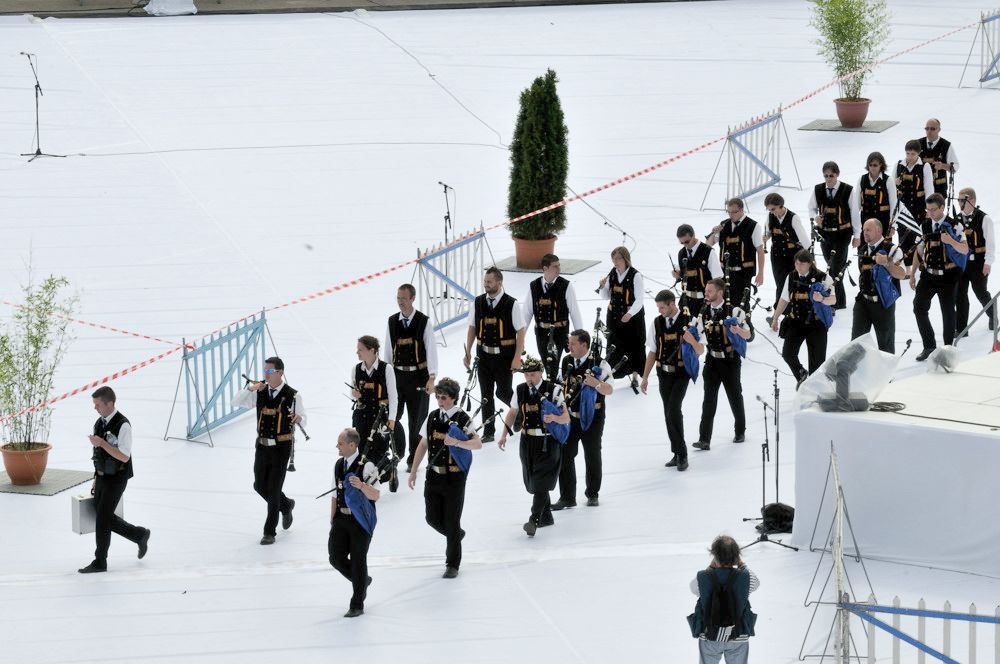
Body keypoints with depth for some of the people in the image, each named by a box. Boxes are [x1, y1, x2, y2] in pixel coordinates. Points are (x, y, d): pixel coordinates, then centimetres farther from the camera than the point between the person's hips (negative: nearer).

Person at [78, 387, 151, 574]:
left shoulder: (122, 425, -20)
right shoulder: (100, 423, 6)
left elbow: (124, 457, -22)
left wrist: (101, 443, -27)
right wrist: (96, 479, 18)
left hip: (116, 479, -8)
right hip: (102, 477, 8)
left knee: (103, 519, -4)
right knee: (105, 517, 13)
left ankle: (100, 562, 7)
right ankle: (139, 535, 31)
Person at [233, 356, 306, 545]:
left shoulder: (292, 395, -9)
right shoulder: (260, 392, 2)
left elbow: (303, 420, -4)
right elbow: (236, 403, -4)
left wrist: (299, 418, -28)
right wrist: (250, 388, -19)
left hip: (281, 446, -5)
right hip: (262, 445, 5)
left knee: (274, 488, -4)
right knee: (260, 486, 12)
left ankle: (269, 532, 5)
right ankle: (286, 505, 40)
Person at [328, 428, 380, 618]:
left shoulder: (366, 466, -15)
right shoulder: (339, 465, 8)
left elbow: (375, 495, -16)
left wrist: (361, 485, -34)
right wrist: (333, 520, 15)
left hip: (362, 520, -6)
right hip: (342, 518, 6)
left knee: (358, 560, 0)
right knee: (336, 557, 1)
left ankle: (357, 604, 12)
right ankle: (362, 581, 29)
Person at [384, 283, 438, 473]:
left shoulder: (424, 322, -7)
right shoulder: (392, 322, 4)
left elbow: (431, 349, -9)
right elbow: (387, 350, 10)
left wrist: (432, 377, -17)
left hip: (419, 375, -3)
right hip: (397, 374, 3)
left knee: (416, 419, 4)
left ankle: (413, 459, 16)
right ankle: (399, 450, 20)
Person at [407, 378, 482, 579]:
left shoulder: (462, 419, -11)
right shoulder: (432, 417, 7)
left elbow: (478, 443, -23)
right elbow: (423, 444, 15)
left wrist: (456, 442, -38)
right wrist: (413, 471, 15)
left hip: (454, 478, -5)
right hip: (433, 476, 5)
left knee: (451, 522, 1)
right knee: (432, 518, 9)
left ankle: (453, 564, 14)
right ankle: (457, 535, 39)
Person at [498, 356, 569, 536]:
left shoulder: (553, 390, -11)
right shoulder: (520, 390, 3)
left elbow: (566, 418, -11)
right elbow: (513, 413, 16)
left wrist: (554, 418, -32)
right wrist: (504, 435, 9)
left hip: (548, 442, -5)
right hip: (527, 442, 5)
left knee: (541, 482, -13)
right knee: (532, 480, 11)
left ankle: (534, 521, -16)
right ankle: (546, 516, 27)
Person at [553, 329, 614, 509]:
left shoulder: (599, 364, -13)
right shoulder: (566, 361, 4)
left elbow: (609, 390, -18)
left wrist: (596, 383, -36)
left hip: (592, 418, -4)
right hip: (570, 417, 4)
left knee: (592, 457, 10)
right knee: (565, 456, 0)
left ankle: (592, 494, 26)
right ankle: (567, 497, 7)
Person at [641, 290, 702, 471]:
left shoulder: (689, 321, -10)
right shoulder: (657, 323, 1)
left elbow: (700, 351, -7)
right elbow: (652, 352, 10)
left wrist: (692, 342, -29)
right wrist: (645, 377, 10)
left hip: (682, 373, -5)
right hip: (664, 373, 5)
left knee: (673, 410, -17)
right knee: (669, 414, 8)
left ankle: (682, 454, -6)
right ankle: (677, 453, 19)